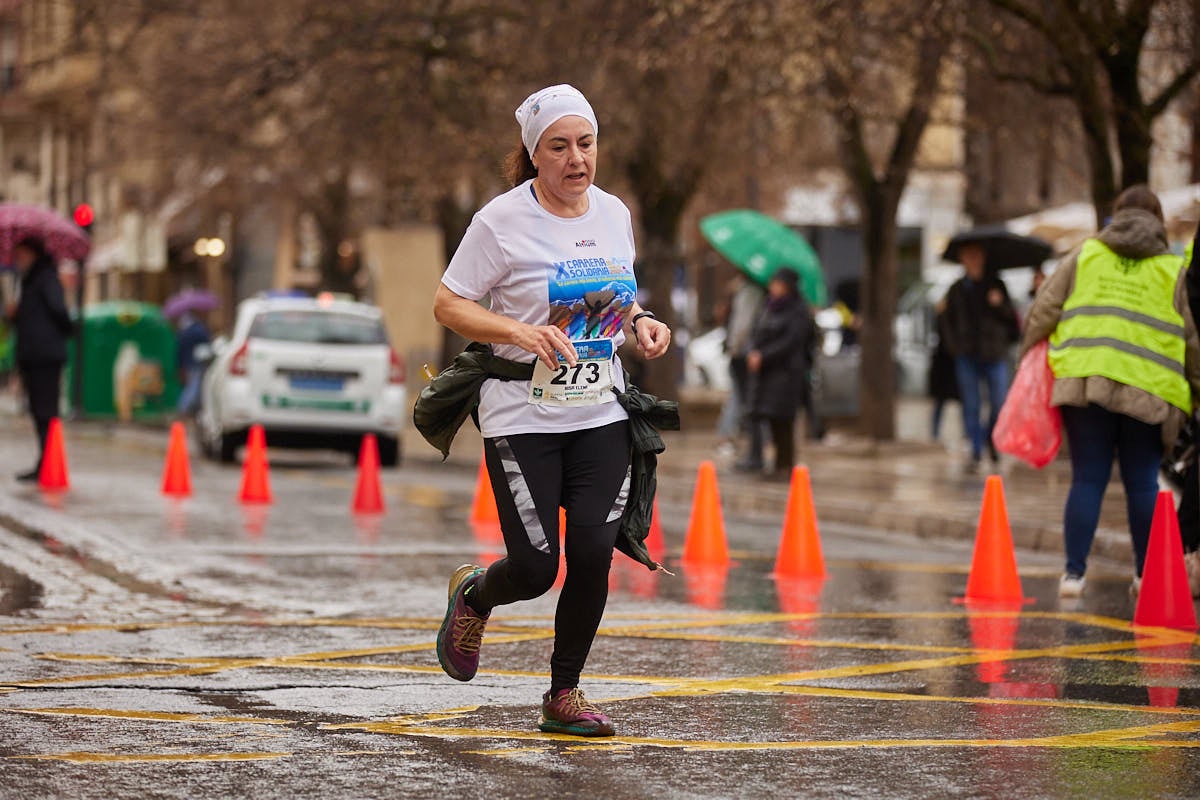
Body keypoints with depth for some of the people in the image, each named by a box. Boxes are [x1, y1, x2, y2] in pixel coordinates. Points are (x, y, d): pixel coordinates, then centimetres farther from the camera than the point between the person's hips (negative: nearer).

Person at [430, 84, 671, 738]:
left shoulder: (614, 214, 7)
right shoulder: (502, 220, -10)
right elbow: (448, 305, -8)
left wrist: (642, 323, 0)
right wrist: (519, 331, -23)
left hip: (601, 414, 4)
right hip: (522, 418, -4)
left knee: (593, 554, -8)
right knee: (535, 569, -8)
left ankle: (564, 694, 11)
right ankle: (473, 594, 30)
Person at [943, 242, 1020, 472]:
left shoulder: (995, 285, 7)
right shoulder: (957, 290, 11)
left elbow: (1011, 316, 6)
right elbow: (950, 321, 16)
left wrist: (1000, 304, -13)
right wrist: (954, 345, 3)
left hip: (994, 352, -1)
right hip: (967, 356, 1)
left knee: (999, 404, -5)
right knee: (971, 405, -3)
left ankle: (992, 438, 23)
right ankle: (976, 453, 2)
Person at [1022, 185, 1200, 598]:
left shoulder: (1084, 256, 12)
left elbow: (1043, 311, 9)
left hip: (1083, 383, 1)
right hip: (1147, 393, -1)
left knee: (1087, 480, 4)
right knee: (1142, 484, 8)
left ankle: (1074, 572, 0)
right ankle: (1146, 575, 13)